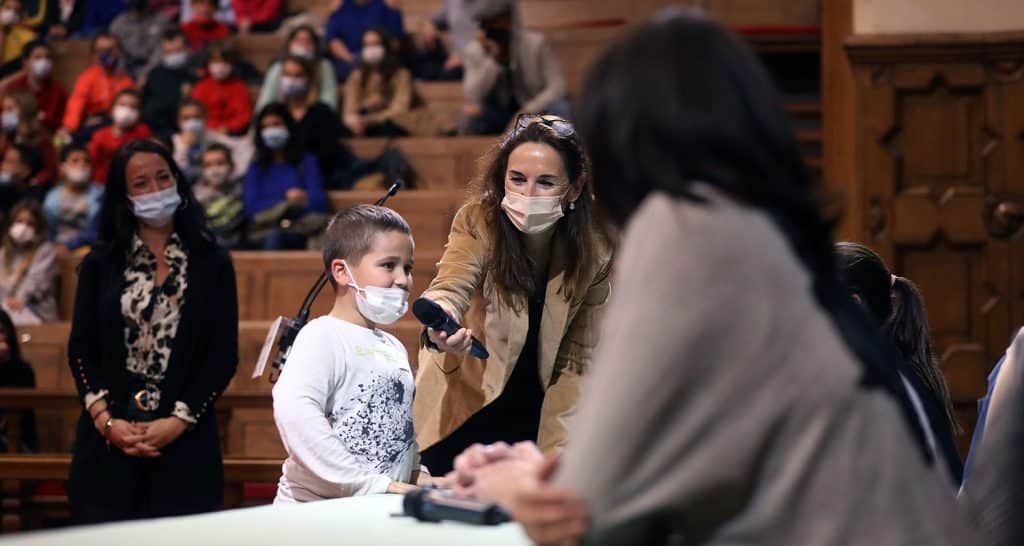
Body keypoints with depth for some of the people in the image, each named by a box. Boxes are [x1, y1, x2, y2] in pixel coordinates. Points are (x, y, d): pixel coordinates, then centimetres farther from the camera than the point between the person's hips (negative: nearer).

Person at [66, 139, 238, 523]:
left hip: (185, 441, -1)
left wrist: (179, 422, -10)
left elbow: (224, 356, 1)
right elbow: (80, 350, 6)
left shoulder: (211, 265, 6)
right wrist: (105, 420, -8)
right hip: (107, 442, 1)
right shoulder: (100, 264, 10)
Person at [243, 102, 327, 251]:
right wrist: (286, 200, 2)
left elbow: (318, 203, 3)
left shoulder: (307, 162, 16)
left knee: (274, 237, -37)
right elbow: (251, 209, 7)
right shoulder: (255, 169, 21)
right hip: (262, 236, 1)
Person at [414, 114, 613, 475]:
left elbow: (579, 358, -10)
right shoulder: (477, 223, -19)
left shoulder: (594, 253, -15)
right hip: (465, 407, -1)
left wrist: (555, 450, -15)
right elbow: (451, 287, -36)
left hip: (536, 413, 1)